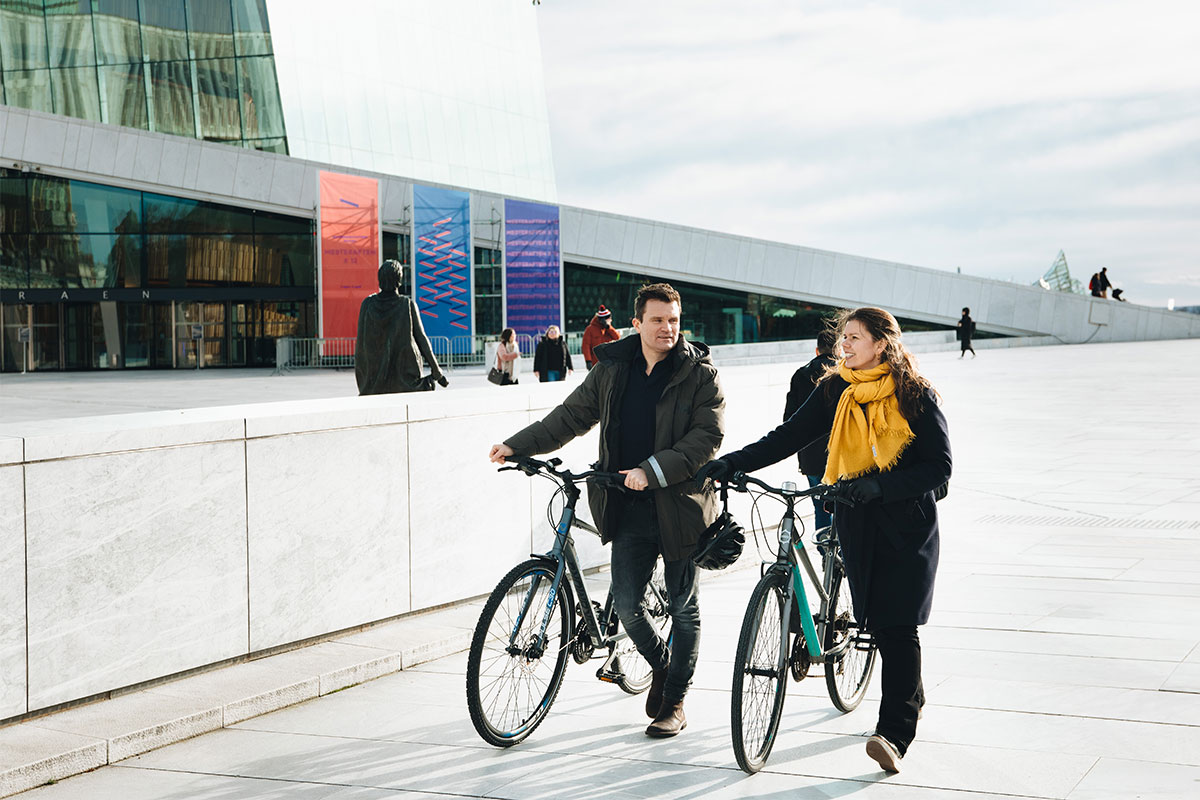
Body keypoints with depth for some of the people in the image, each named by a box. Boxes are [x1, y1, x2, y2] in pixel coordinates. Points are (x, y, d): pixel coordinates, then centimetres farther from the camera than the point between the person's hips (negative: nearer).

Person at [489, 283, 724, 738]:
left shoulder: (699, 373, -5)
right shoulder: (612, 369, 7)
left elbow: (707, 436, -13)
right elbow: (572, 416, 15)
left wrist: (652, 470, -22)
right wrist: (517, 445, 8)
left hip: (679, 505, -3)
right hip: (629, 509, 3)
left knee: (684, 610, 5)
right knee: (626, 606, 0)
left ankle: (674, 703, 20)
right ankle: (661, 664, 30)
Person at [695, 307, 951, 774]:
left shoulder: (914, 395, -7)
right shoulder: (835, 392, 5)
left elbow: (939, 467, -9)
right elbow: (789, 436, -2)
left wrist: (877, 485, -21)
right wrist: (729, 464, -14)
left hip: (908, 523, -4)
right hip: (856, 521, 4)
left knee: (897, 626, -12)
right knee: (877, 622, 8)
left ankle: (895, 734, -15)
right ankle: (911, 697, 31)